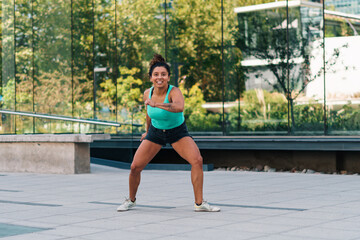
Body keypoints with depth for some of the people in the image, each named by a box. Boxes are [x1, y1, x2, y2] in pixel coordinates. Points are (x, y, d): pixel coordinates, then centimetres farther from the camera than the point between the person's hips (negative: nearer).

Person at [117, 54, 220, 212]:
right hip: (156, 132, 3)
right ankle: (131, 200, 23)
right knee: (135, 167, -4)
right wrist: (147, 131, 23)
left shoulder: (174, 92, -27)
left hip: (178, 132, -3)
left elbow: (179, 107, -53)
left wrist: (156, 104, -62)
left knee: (197, 160, -24)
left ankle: (199, 203, -13)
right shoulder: (147, 93, -12)